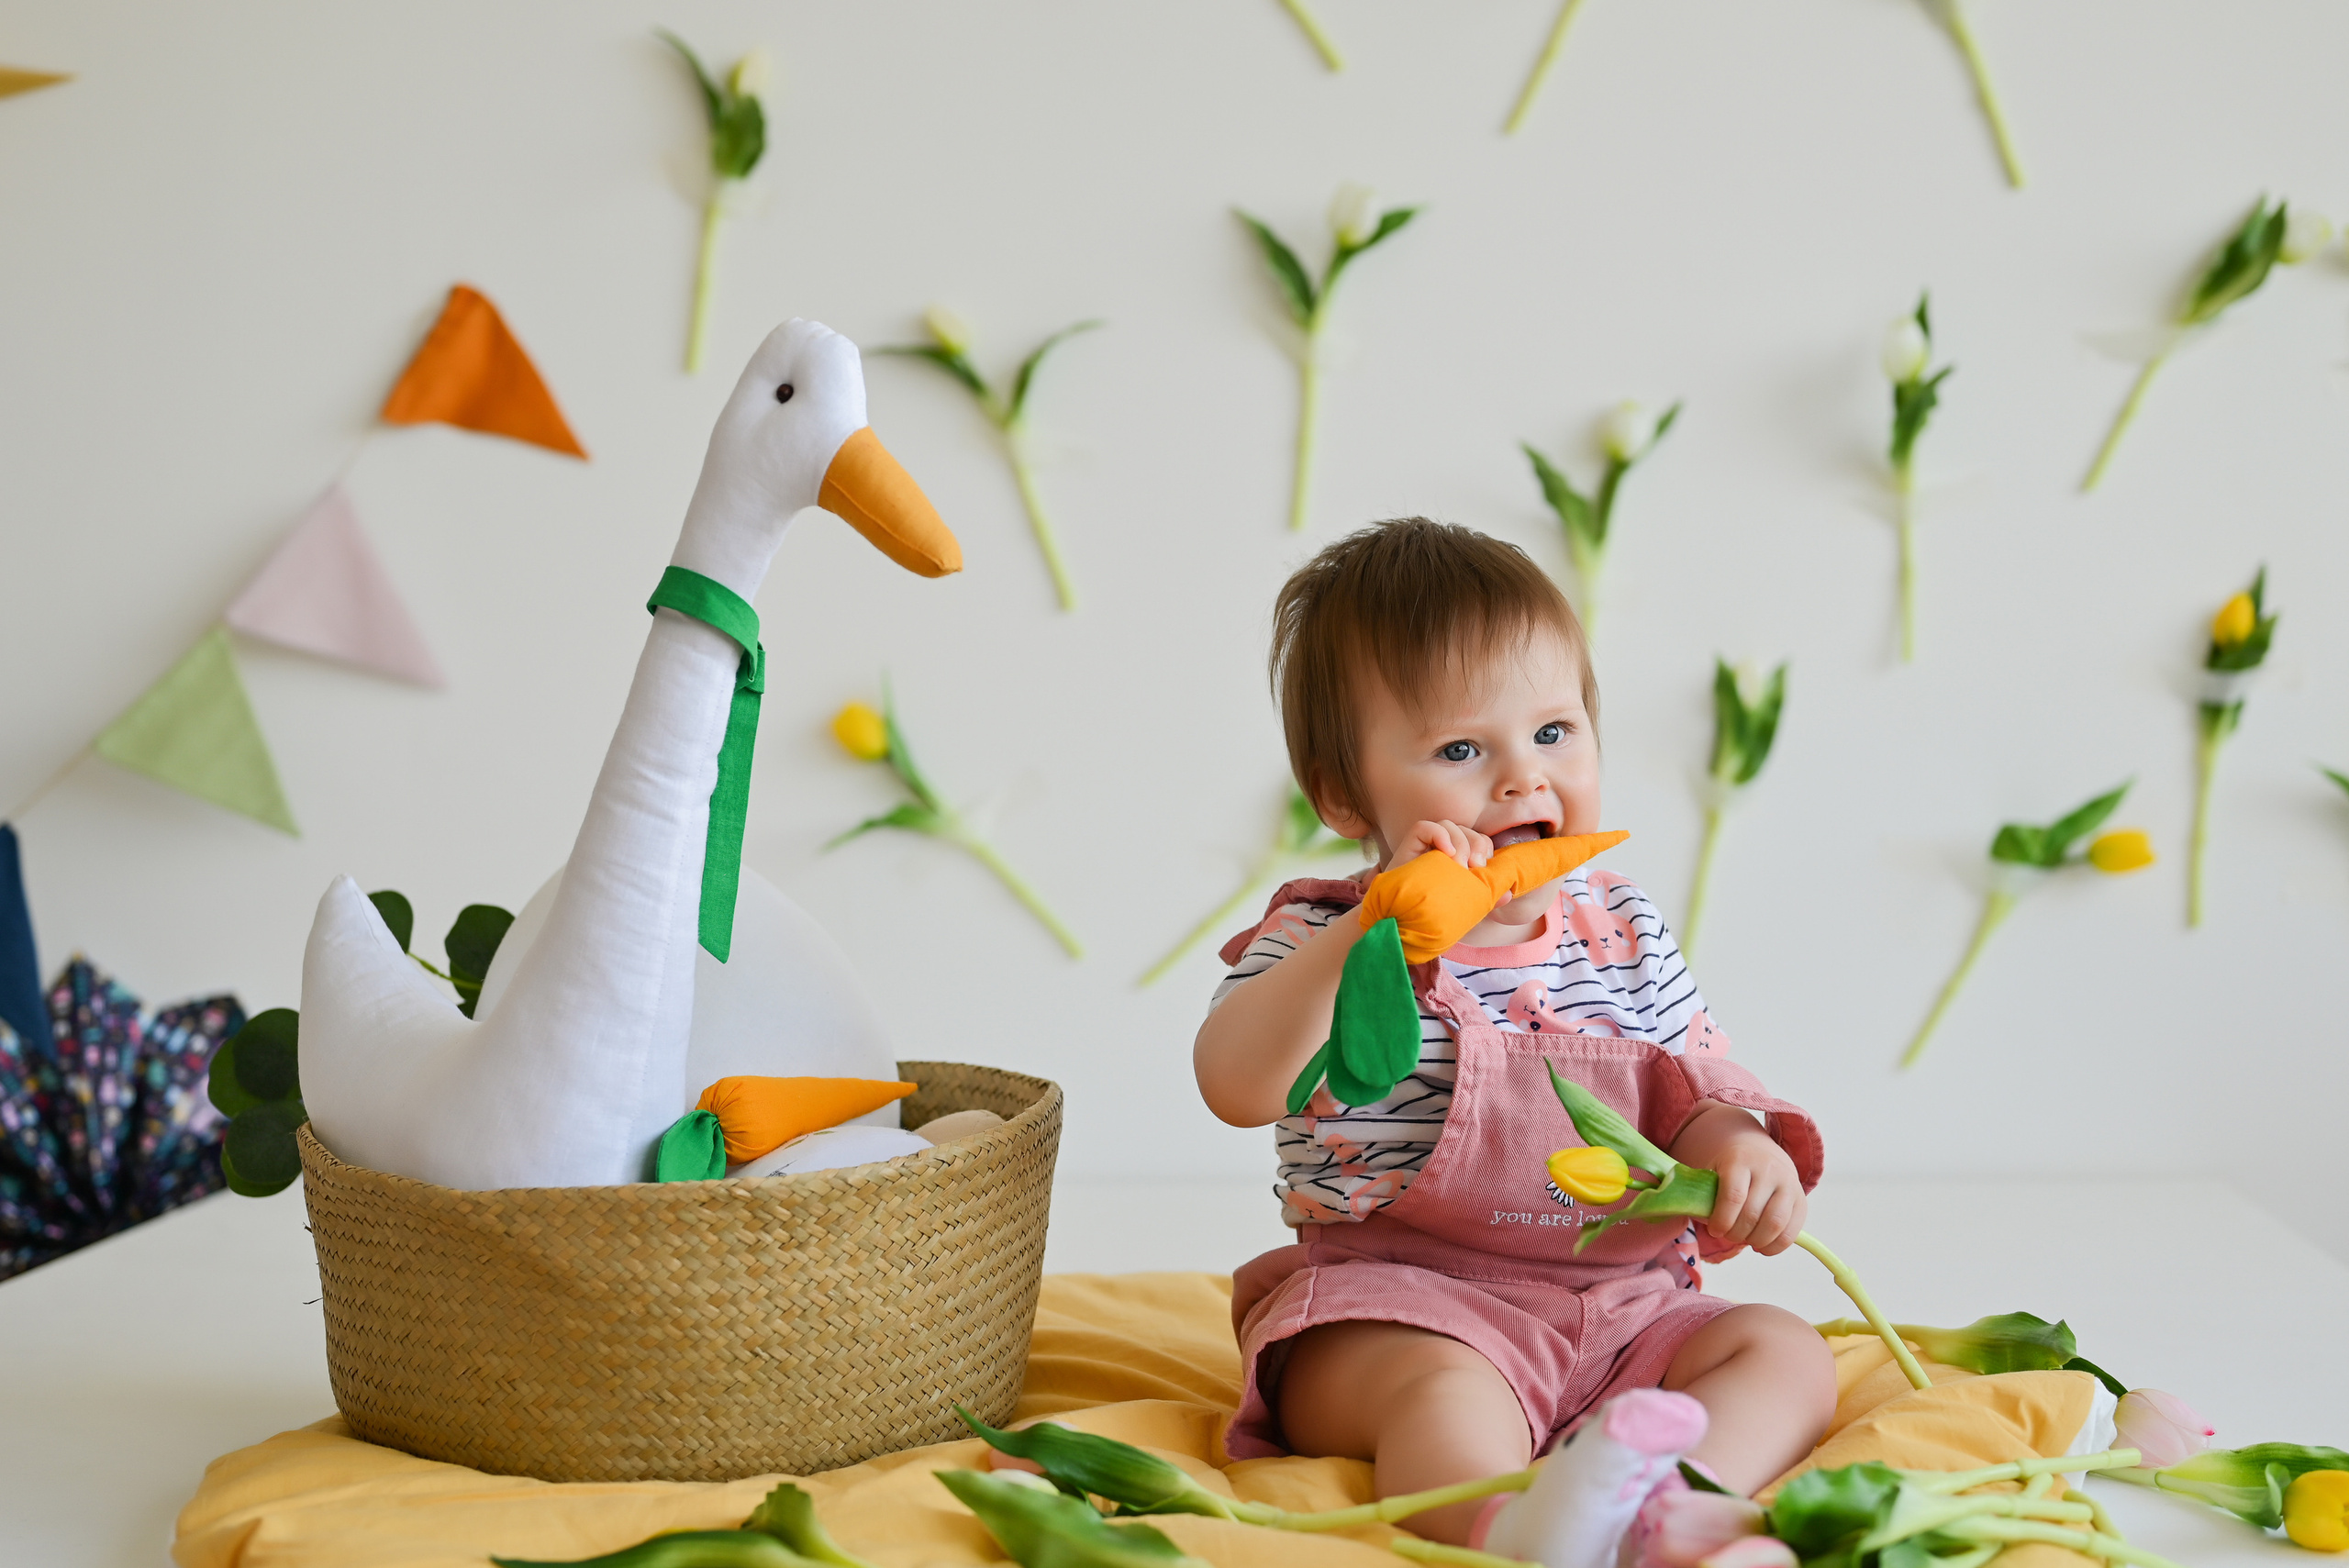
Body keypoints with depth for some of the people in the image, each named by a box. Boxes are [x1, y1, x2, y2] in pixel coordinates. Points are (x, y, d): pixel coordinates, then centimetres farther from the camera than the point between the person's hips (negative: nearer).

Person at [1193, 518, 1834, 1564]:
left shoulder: (1623, 933, 12)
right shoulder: (1319, 943, -4)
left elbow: (1692, 1083, 15)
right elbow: (1237, 1088, -22)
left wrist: (1741, 1143, -10)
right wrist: (1374, 930, -31)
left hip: (1619, 1314, 6)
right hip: (1394, 1305, -5)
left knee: (1785, 1352, -12)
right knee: (1451, 1394, -34)